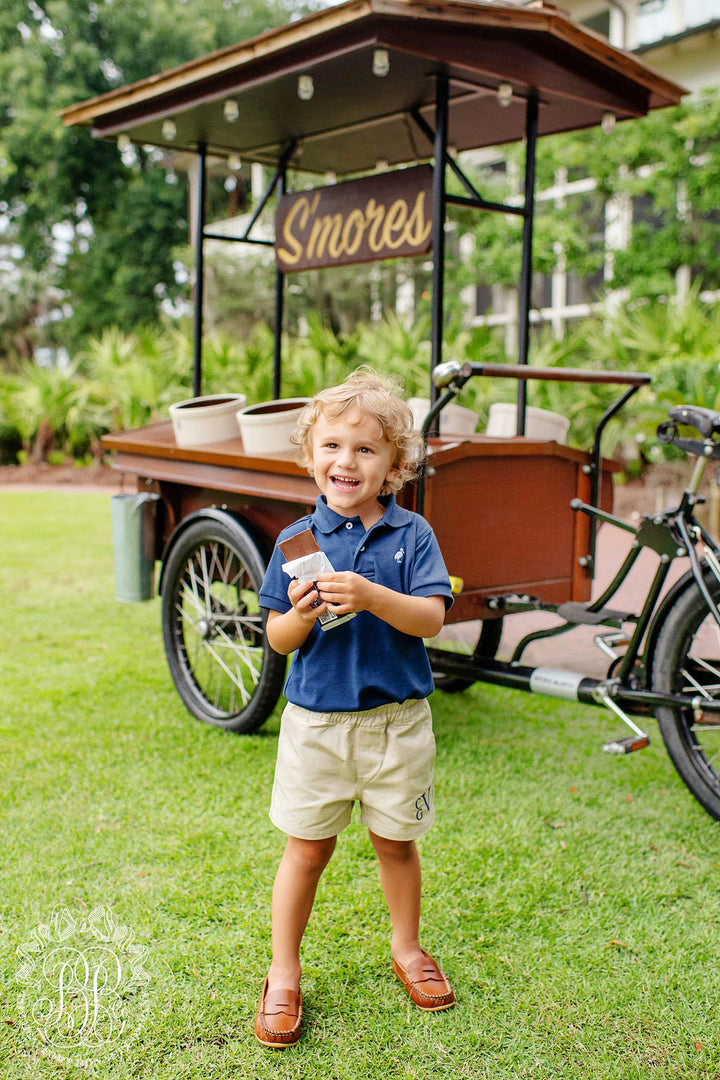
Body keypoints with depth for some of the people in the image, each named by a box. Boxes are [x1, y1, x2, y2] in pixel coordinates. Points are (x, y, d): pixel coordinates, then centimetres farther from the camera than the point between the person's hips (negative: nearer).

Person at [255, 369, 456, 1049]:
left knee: (395, 841, 15)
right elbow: (277, 639, -1)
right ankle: (284, 974, 26)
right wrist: (300, 616, -23)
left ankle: (406, 949, 39)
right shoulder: (297, 540, -2)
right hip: (315, 718, 0)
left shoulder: (411, 534, -4)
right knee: (307, 847, 9)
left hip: (396, 718, 0)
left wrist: (369, 595, -30)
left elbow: (432, 618, -15)